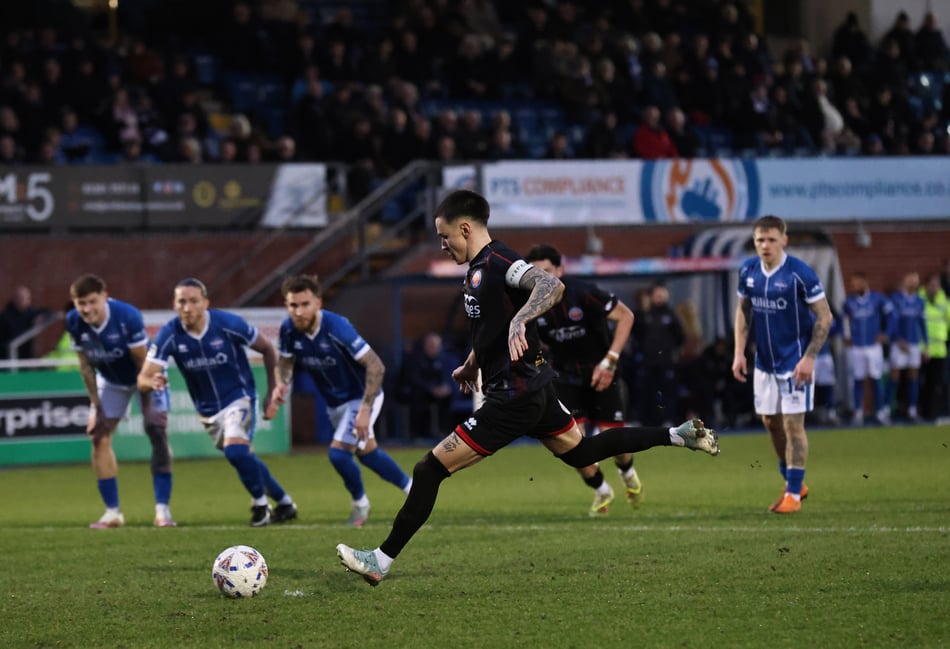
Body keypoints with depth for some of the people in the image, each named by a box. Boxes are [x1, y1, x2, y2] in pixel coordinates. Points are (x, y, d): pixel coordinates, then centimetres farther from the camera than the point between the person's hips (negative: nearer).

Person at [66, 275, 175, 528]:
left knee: (157, 433, -16)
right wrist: (96, 406, -7)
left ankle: (162, 509, -15)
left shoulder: (128, 317, -34)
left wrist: (147, 406, -19)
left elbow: (142, 362, -24)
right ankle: (112, 512, 2)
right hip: (110, 381, 4)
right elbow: (86, 364, -7)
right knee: (99, 438, -5)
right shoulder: (74, 322, -21)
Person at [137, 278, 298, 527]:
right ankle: (284, 502, 34)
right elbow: (143, 378, -18)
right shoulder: (170, 334, -16)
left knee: (235, 450, -27)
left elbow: (268, 350, -6)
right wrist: (153, 381, -43)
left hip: (238, 398, -4)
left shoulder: (228, 324, -21)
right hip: (207, 410, 4)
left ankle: (260, 504, -4)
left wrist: (273, 392, -6)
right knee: (244, 460, 13)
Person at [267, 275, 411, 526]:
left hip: (361, 396, -7)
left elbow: (376, 366, -30)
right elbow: (285, 361, 5)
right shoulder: (289, 329, -15)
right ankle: (411, 489, 40)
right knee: (366, 452, 19)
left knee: (338, 453, -17)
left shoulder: (337, 327, -32)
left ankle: (360, 503, 11)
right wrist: (280, 385, -17)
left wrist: (365, 410, -34)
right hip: (334, 402, 7)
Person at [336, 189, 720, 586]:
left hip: (513, 397, -11)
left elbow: (551, 285, -35)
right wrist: (472, 365, 38)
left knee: (430, 470, -11)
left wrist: (519, 321, -48)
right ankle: (677, 436, 26)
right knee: (579, 452, 25)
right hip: (535, 388, 11)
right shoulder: (478, 269, 12)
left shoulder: (497, 262, -18)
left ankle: (381, 561, -10)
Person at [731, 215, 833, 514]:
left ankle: (793, 494, 1)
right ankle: (794, 483, 29)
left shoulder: (800, 273, -17)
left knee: (793, 424, -7)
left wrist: (809, 358, -18)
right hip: (765, 360, 6)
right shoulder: (748, 271, -1)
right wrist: (739, 352, 5)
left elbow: (824, 316, -13)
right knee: (770, 421, 12)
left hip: (795, 362, -6)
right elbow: (743, 311, 13)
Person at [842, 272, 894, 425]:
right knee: (858, 380, 3)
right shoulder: (849, 302, 2)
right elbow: (843, 317, 18)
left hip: (873, 345, -2)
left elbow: (890, 314, 7)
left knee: (876, 379, -1)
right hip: (856, 347, 2)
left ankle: (881, 412, 6)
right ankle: (858, 413, 7)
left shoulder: (877, 299, -4)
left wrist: (885, 333, 7)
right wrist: (846, 336, 11)